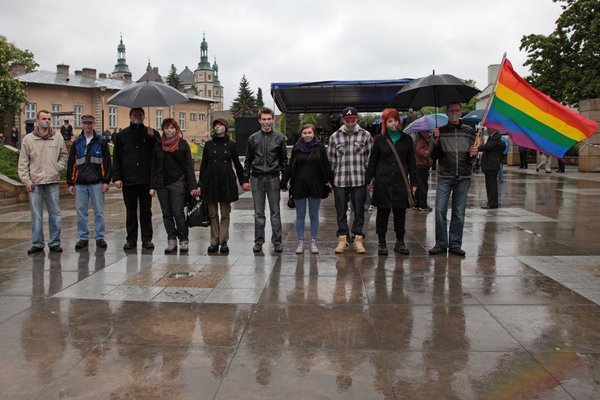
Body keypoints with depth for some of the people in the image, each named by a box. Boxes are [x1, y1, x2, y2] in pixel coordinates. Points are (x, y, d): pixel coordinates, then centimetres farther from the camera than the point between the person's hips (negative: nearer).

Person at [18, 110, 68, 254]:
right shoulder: (28, 139, 2)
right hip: (35, 183, -1)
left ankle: (54, 242, 15)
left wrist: (58, 167, -2)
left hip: (53, 182, 1)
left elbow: (64, 156, 14)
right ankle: (37, 243, 12)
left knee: (54, 213, 6)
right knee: (36, 215, 4)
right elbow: (23, 162, 3)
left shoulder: (58, 138, 4)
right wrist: (26, 180, -4)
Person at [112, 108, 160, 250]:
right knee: (130, 211, 7)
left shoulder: (151, 133, 7)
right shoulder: (122, 135, 9)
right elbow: (116, 158, 7)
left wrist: (153, 138, -14)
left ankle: (147, 239, 11)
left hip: (146, 180, -1)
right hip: (128, 180, 1)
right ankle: (131, 239, 14)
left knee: (146, 211, 5)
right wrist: (116, 177, -2)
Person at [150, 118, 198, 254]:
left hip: (177, 183, -4)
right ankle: (171, 241, 12)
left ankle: (184, 241, 5)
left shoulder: (183, 144, 1)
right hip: (161, 184, 4)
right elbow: (154, 167, 13)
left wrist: (193, 186, -9)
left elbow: (189, 166, -2)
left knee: (178, 213, -5)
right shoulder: (158, 145, 11)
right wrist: (152, 186, 6)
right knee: (167, 214, 6)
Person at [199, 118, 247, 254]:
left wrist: (243, 181, 7)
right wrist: (200, 184, 4)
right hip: (211, 182, 1)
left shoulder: (231, 144, 4)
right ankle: (214, 241, 11)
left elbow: (237, 164, 11)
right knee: (213, 214, 5)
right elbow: (203, 165, 8)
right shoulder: (208, 145, 6)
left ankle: (224, 241, 7)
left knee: (225, 214, 2)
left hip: (226, 182, -1)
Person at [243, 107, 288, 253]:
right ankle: (258, 241, 13)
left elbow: (284, 160, 7)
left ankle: (277, 241, 10)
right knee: (259, 212, 6)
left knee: (275, 212, 3)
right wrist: (246, 179, 4)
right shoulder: (253, 138, 7)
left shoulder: (279, 137, 5)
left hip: (273, 178, -1)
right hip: (257, 179, 1)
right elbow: (248, 160, 10)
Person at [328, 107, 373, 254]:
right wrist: (330, 178, 6)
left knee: (359, 210, 5)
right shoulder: (334, 136, 7)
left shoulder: (365, 135, 4)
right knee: (341, 210, 7)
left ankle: (358, 239, 16)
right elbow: (331, 159, 10)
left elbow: (370, 158, 5)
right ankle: (342, 239, 18)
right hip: (340, 181, 1)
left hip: (359, 180, -1)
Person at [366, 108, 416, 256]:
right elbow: (372, 161, 8)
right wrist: (369, 179, 3)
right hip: (382, 181, -1)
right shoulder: (379, 139, 5)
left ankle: (400, 242, 17)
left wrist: (413, 182, 6)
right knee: (383, 213, 3)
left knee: (400, 212, 5)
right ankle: (382, 243, 13)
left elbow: (411, 162, 10)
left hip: (401, 181, 1)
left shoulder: (407, 139, 8)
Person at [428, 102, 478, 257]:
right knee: (440, 210, -4)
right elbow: (433, 157, 1)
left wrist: (473, 154, -10)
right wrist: (435, 140, -14)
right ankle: (441, 244, 7)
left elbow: (472, 155, 13)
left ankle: (455, 244, 14)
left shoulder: (469, 131, 8)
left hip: (463, 178, 1)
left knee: (459, 213, 4)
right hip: (444, 177, -1)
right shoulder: (440, 131, 5)